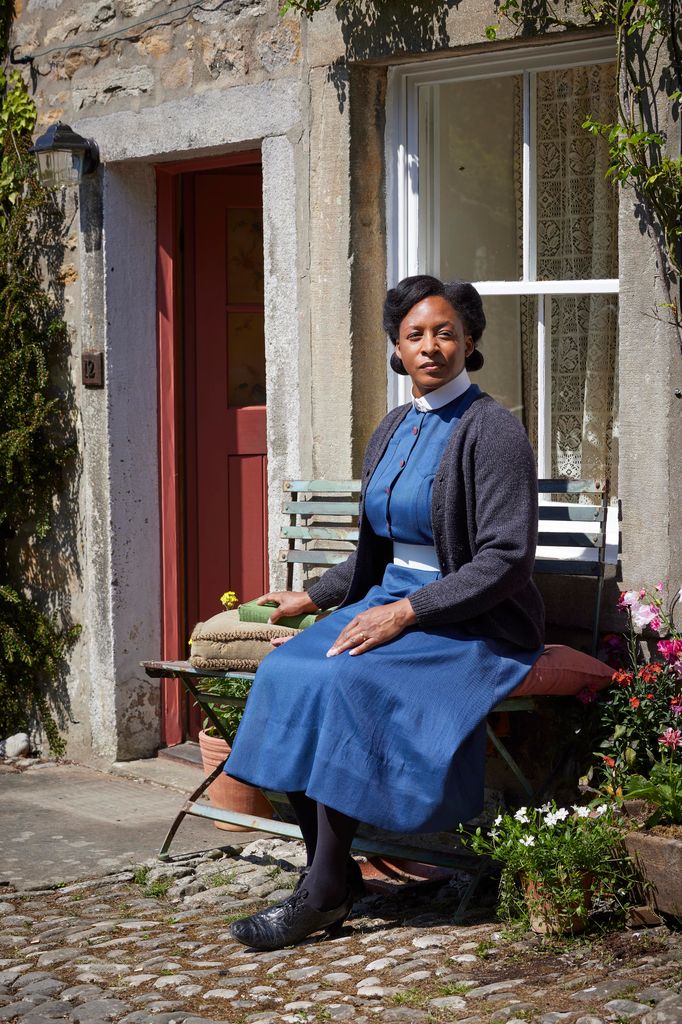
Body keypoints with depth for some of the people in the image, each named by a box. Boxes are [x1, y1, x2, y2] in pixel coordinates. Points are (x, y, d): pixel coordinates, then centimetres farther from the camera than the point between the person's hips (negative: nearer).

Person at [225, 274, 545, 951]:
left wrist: (407, 612, -21)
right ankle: (333, 875, -13)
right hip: (391, 604, 7)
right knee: (286, 672, -18)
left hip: (475, 626, -7)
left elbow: (505, 559, -17)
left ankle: (323, 893, -17)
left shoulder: (492, 432, -10)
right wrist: (315, 597, 15)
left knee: (341, 681, -29)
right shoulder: (390, 433, 13)